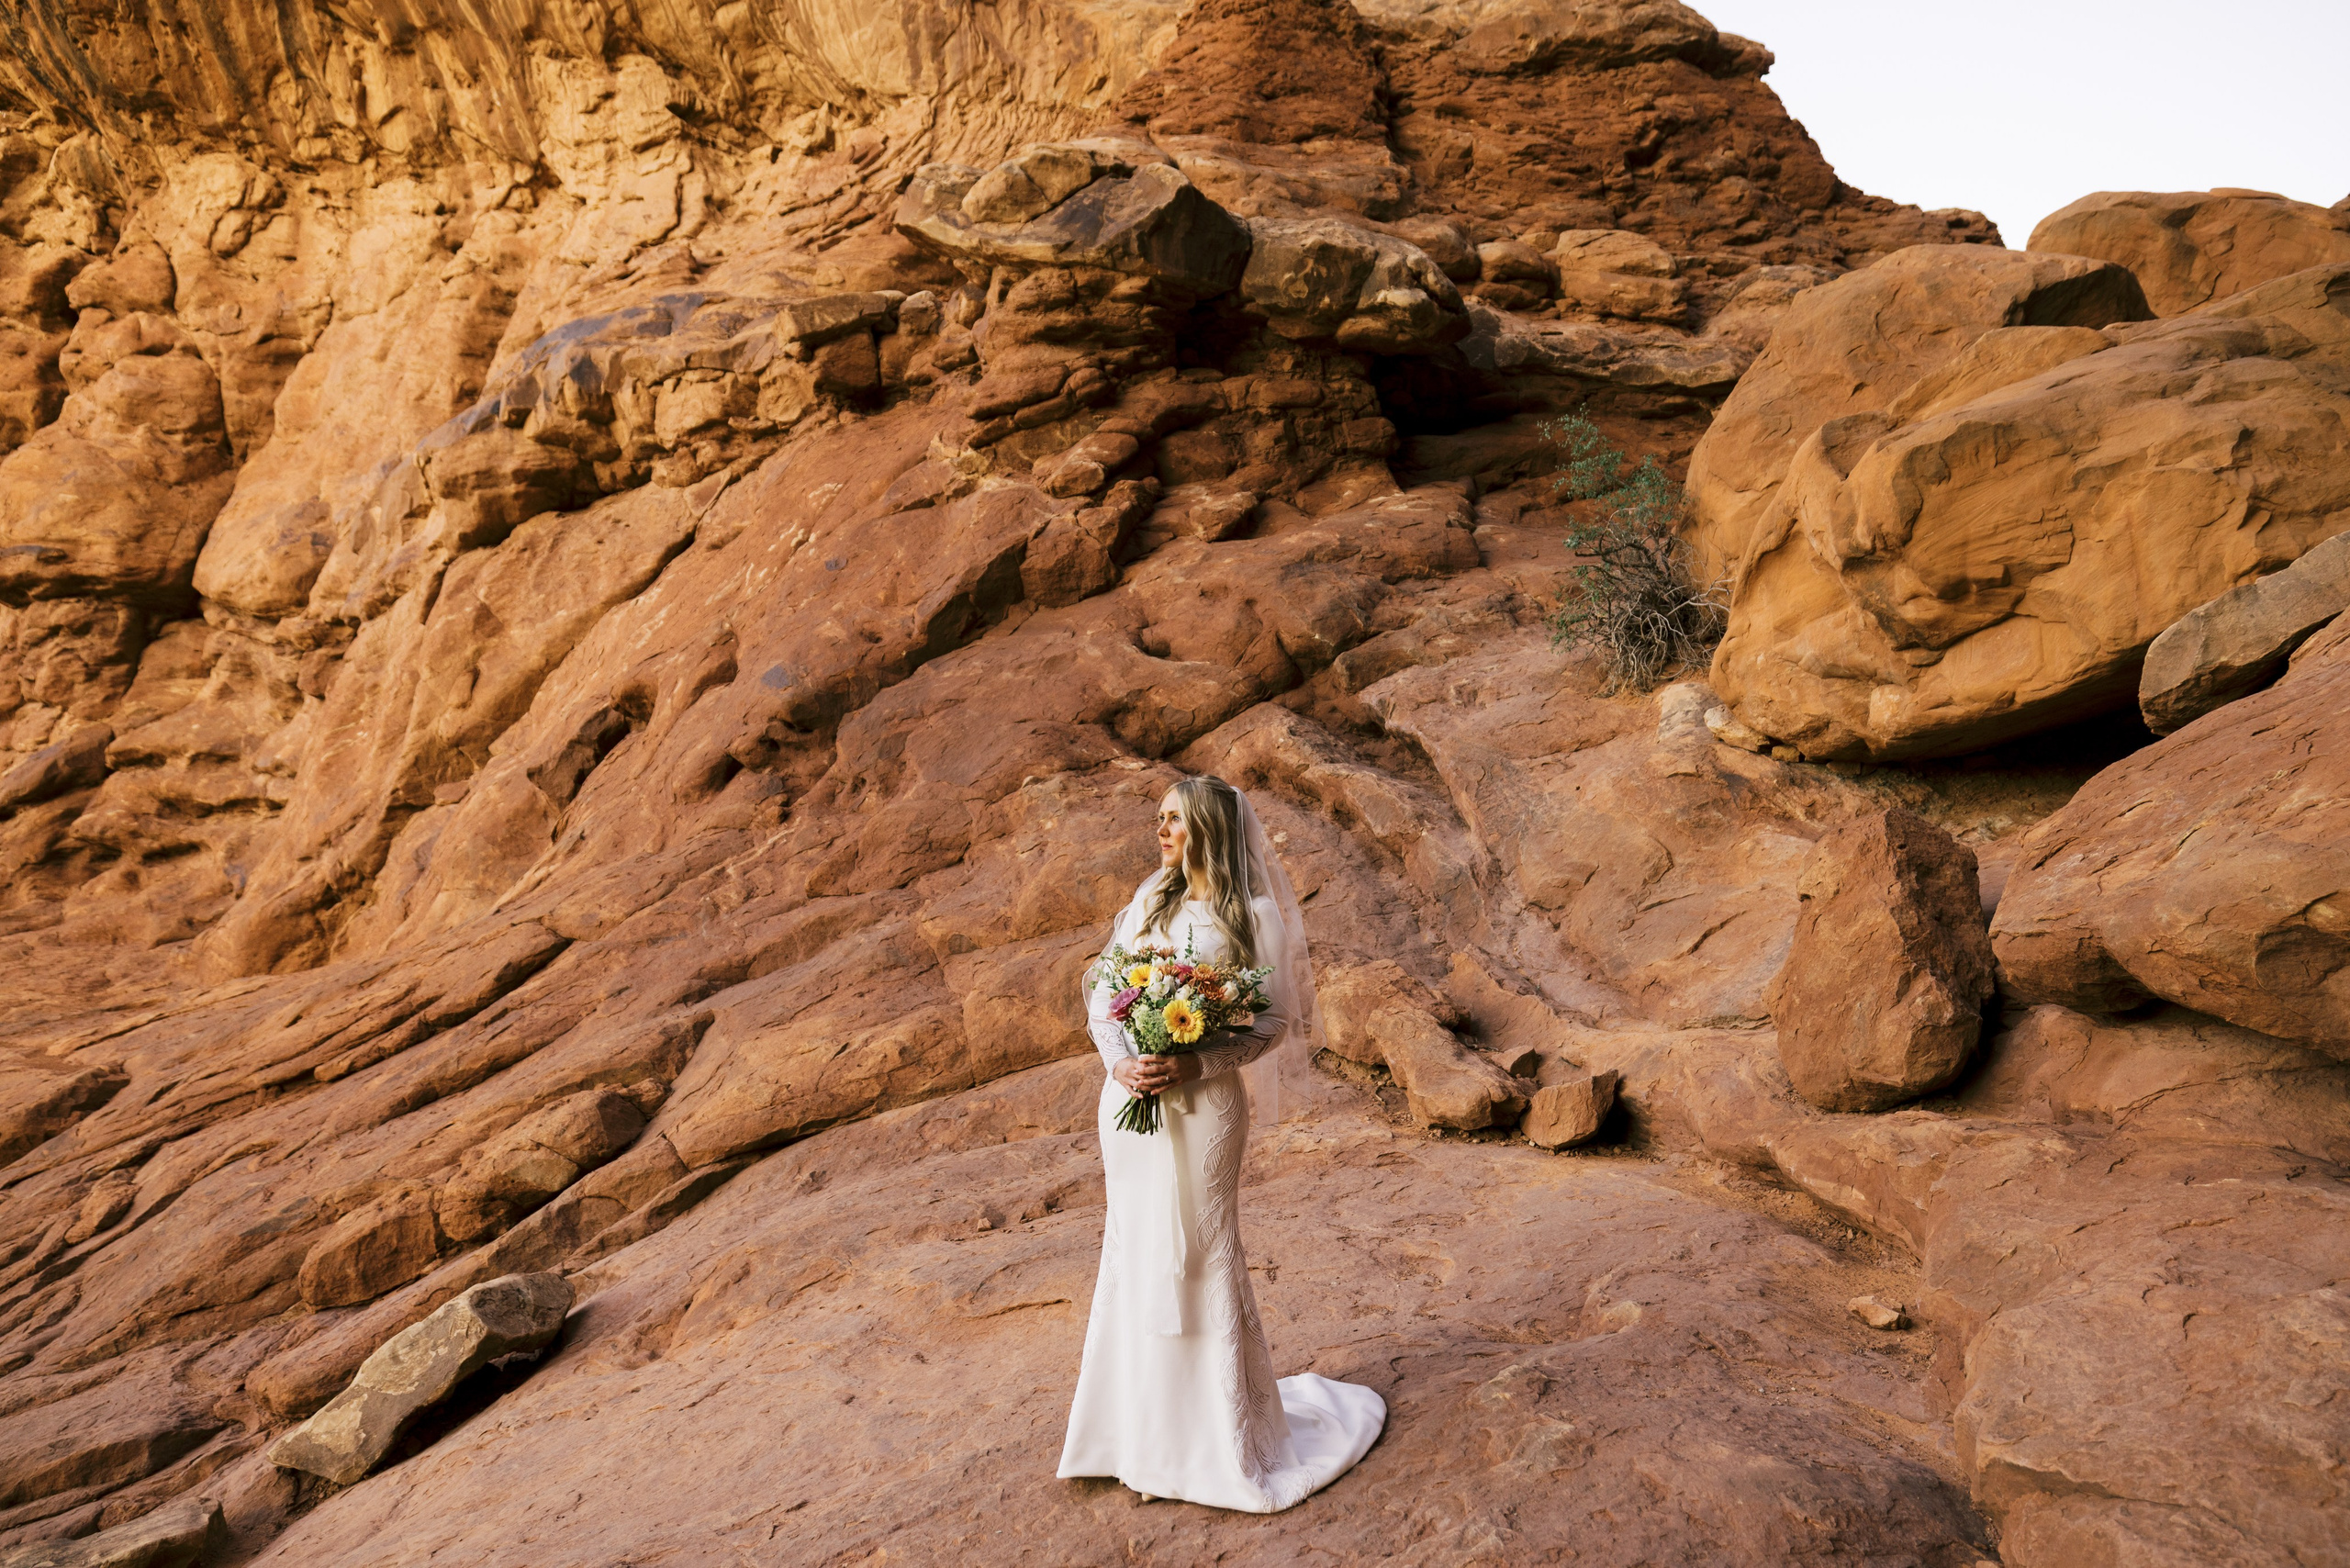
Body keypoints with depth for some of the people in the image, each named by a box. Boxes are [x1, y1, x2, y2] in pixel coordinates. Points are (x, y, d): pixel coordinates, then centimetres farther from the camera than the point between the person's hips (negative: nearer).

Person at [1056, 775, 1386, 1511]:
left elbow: (1274, 1022, -9)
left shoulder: (1254, 915, -6)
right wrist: (1120, 1061, -10)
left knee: (1199, 1255, 2)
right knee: (1135, 1250, 10)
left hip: (1201, 1104, -5)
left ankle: (1223, 1432, 20)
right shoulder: (1150, 901, 9)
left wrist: (1194, 1065, -20)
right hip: (1131, 1099, 5)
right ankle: (1146, 1423, 25)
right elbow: (1101, 987, 7)